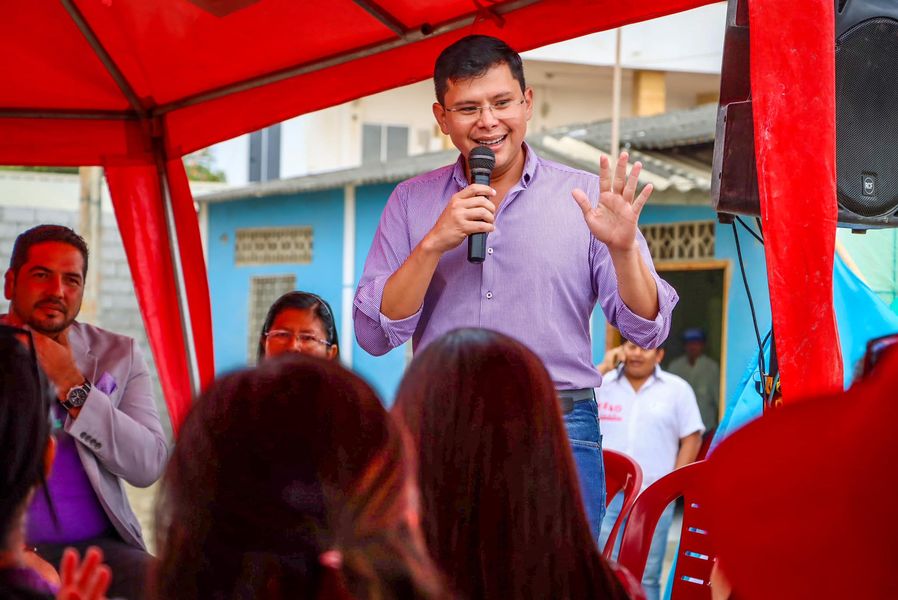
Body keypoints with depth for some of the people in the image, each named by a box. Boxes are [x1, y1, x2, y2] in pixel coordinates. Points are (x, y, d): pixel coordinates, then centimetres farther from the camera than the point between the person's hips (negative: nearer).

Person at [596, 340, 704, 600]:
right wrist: (603, 368, -6)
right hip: (606, 495, 0)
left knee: (646, 577, 3)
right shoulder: (602, 383, 8)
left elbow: (691, 439, 6)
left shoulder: (677, 389, 7)